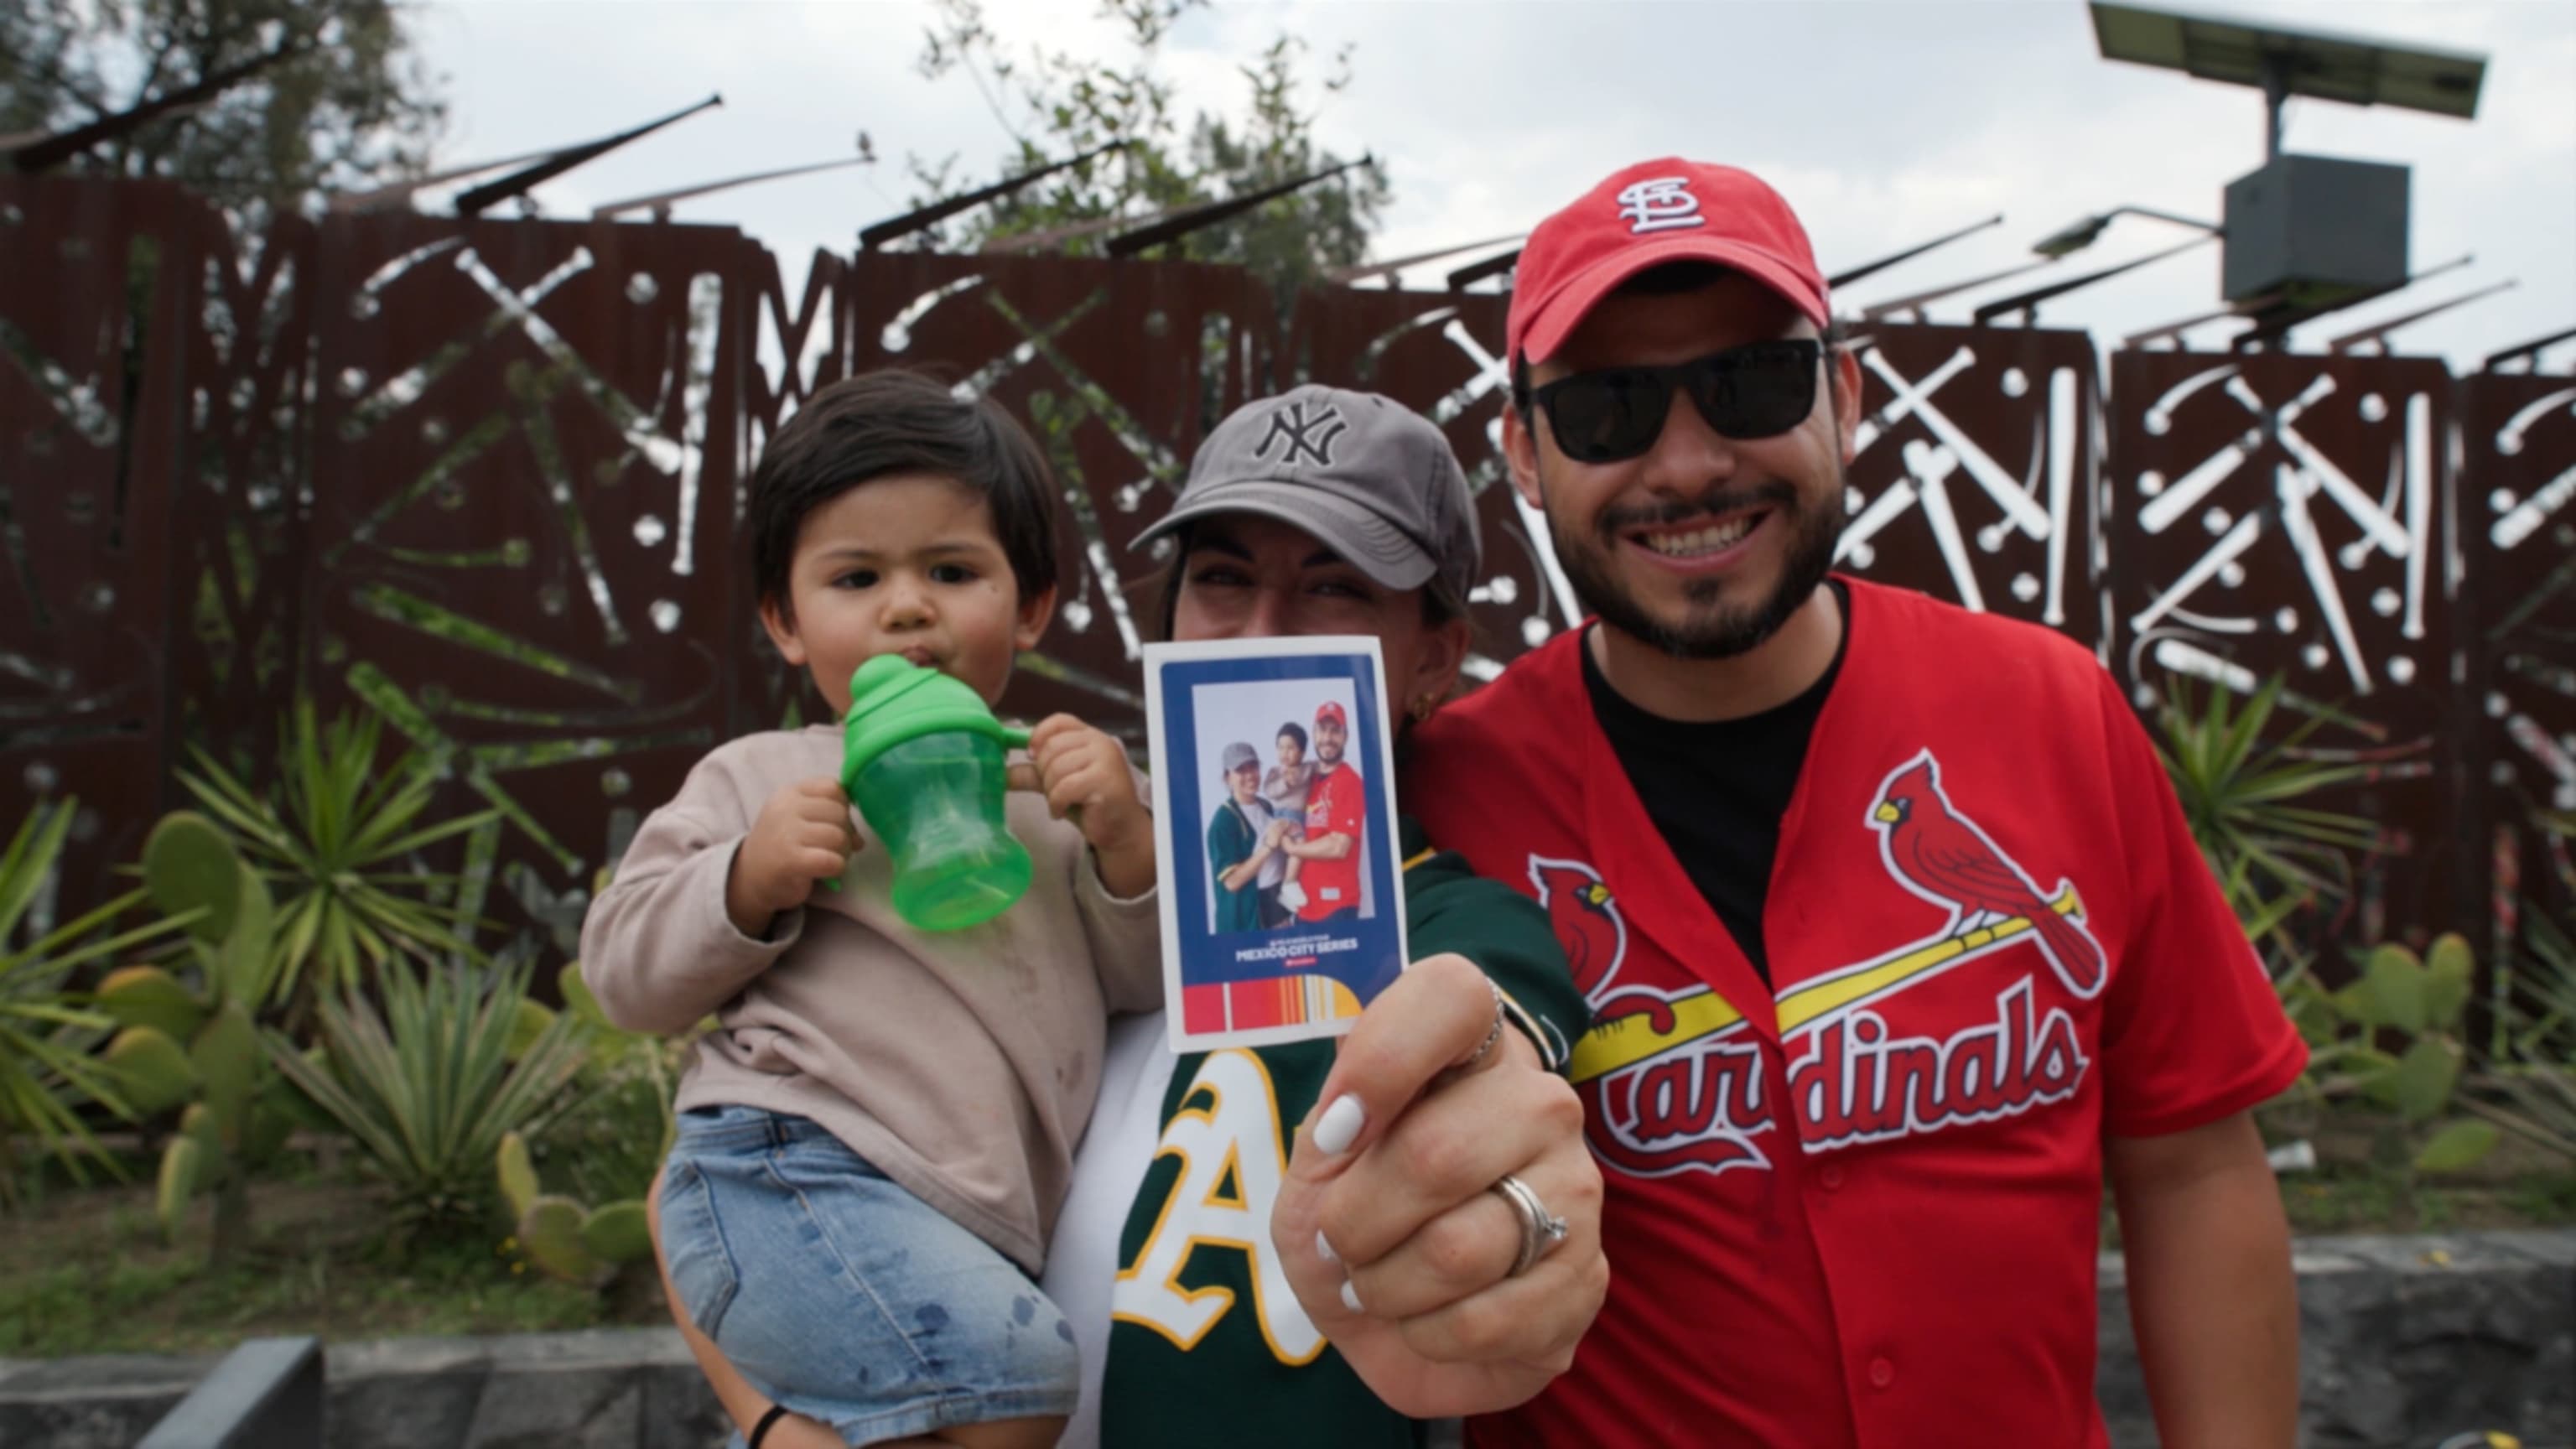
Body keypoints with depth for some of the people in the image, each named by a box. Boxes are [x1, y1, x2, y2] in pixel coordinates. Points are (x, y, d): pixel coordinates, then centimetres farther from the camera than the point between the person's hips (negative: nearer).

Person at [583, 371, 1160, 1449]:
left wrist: (1127, 840, -7)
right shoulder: (757, 779, 9)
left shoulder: (1061, 789, 16)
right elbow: (623, 975, 6)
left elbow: (1148, 982, 10)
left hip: (971, 1233, 5)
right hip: (785, 1172, -5)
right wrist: (747, 882, -11)